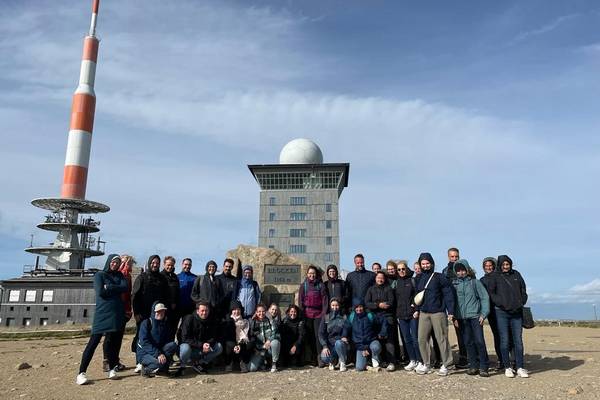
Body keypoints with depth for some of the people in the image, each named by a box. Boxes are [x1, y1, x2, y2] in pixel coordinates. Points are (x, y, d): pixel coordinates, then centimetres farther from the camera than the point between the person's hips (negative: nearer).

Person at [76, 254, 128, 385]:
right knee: (93, 342, -6)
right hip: (102, 314, -4)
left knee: (112, 342, 6)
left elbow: (125, 287, -4)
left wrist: (108, 287, -9)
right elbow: (100, 292, -11)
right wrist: (116, 289, -2)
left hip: (117, 314, 4)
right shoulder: (99, 275, 3)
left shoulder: (120, 275, 15)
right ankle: (82, 373, -2)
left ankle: (112, 369, 16)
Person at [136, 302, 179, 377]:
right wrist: (158, 354, -31)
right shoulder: (146, 323, -11)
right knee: (159, 363, -35)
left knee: (173, 346, -23)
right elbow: (145, 342, -21)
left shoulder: (166, 324, 6)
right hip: (145, 353, -5)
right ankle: (147, 369, -6)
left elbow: (169, 340, 5)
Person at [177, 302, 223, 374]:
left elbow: (213, 337, -1)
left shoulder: (211, 321, -2)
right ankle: (183, 365, -6)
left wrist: (208, 344, -25)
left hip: (203, 349, 4)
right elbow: (185, 339, -21)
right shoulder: (189, 319, -16)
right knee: (186, 349, -38)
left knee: (219, 347, -16)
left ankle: (199, 363, -6)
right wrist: (201, 345, -30)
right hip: (188, 345, -4)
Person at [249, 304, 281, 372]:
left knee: (275, 342, -36)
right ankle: (263, 361, 16)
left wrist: (269, 340, -28)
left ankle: (274, 364, -12)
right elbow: (251, 337, 6)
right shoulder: (253, 322, 1)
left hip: (270, 347, 0)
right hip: (259, 349, 1)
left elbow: (275, 333, -11)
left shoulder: (270, 320, -4)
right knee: (252, 368, -18)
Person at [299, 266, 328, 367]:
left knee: (318, 335, -9)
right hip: (307, 314, 1)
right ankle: (313, 358, 8)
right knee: (309, 336, 1)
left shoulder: (321, 285, 7)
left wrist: (324, 312, -5)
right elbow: (300, 300, 8)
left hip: (318, 314, -1)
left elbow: (324, 299, 4)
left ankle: (320, 357, -10)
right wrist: (302, 313, 0)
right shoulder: (303, 285, 9)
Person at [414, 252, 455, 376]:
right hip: (423, 313, 5)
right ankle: (426, 365, 14)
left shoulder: (440, 277, -3)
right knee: (422, 339, 3)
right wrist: (417, 309, 12)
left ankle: (445, 365, 10)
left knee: (441, 339, -2)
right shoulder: (419, 279, 12)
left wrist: (450, 311, -10)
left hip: (438, 312, -5)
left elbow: (448, 295, -5)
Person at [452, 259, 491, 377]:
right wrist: (454, 317, 2)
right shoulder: (453, 284, 10)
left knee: (479, 341, -6)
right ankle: (473, 366, 15)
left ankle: (484, 367, 3)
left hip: (475, 316, -2)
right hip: (461, 318, 2)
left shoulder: (475, 282, 4)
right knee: (468, 342, 5)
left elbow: (484, 297, 2)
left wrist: (483, 314, -6)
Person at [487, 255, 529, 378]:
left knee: (518, 340, 2)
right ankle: (507, 367, 8)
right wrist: (501, 303, -13)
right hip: (501, 312, -3)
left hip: (517, 312, 3)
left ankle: (520, 367, 6)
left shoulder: (516, 275, 13)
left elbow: (523, 291, 16)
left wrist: (521, 303, 2)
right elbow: (491, 292, -3)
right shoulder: (495, 277, 3)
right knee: (504, 340, 0)